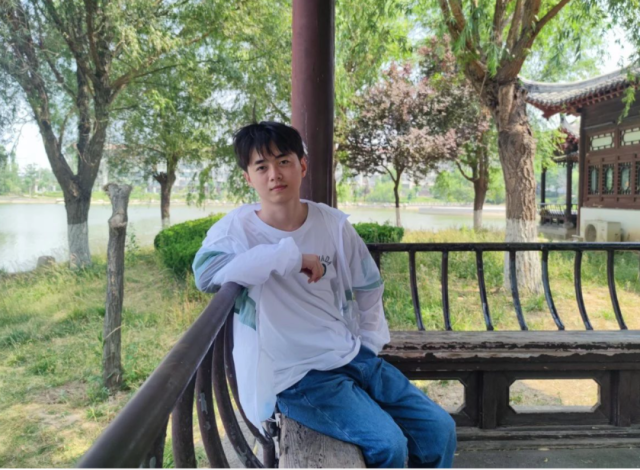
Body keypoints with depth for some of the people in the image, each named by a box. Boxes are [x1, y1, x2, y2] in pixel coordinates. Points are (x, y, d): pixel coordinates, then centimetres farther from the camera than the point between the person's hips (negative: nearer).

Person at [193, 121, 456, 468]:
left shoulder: (333, 223, 0)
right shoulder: (238, 228, -12)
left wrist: (369, 346, 9)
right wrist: (291, 255, -29)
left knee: (439, 428, 2)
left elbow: (368, 287, 14)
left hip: (353, 358, 5)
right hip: (297, 376, -5)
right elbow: (205, 273, -34)